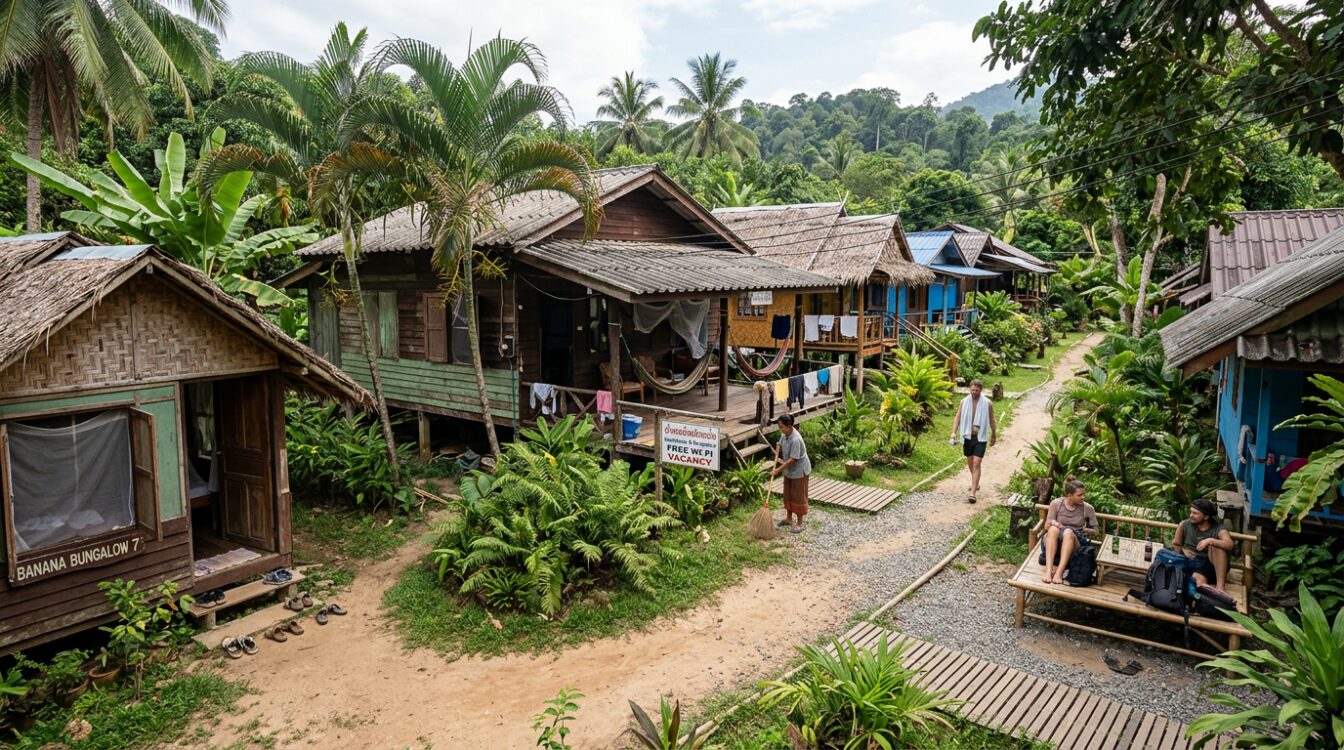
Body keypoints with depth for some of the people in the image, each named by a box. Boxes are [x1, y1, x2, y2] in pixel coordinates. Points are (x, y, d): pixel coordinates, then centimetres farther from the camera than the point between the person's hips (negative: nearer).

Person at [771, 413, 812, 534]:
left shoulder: (795, 440, -32)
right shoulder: (785, 434, -5)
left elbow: (792, 459, -30)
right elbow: (779, 444, 14)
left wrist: (778, 470, -29)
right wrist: (777, 455, -8)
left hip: (799, 471, -9)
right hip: (789, 470, 9)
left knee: (798, 496, 1)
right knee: (788, 494, 18)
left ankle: (799, 523, 12)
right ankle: (789, 518, 33)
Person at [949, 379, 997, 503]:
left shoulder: (988, 403, -5)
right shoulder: (964, 402, 0)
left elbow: (992, 420, 7)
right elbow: (957, 417, 0)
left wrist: (994, 436, 15)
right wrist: (954, 433, -11)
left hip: (980, 437, -3)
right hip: (967, 436, 3)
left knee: (976, 464, -11)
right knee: (970, 462, 17)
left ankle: (973, 493, -15)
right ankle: (976, 483, 42)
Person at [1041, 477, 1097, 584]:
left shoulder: (1088, 508, -1)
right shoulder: (1056, 503, -2)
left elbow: (1095, 531, 9)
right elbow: (1046, 526, 4)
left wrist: (1086, 531, -13)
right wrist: (1052, 523, -19)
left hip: (1075, 544, 0)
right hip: (1054, 543, 0)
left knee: (1068, 531, -34)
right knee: (1054, 528, -34)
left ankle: (1059, 572, -44)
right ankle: (1048, 570, -46)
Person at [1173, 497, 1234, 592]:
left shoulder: (1218, 529, -3)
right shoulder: (1184, 525, 3)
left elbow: (1230, 544, -24)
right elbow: (1175, 545, 15)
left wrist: (1210, 541, -36)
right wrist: (1183, 551, -5)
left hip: (1213, 565, 1)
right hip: (1192, 564, -1)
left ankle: (1220, 585, -33)